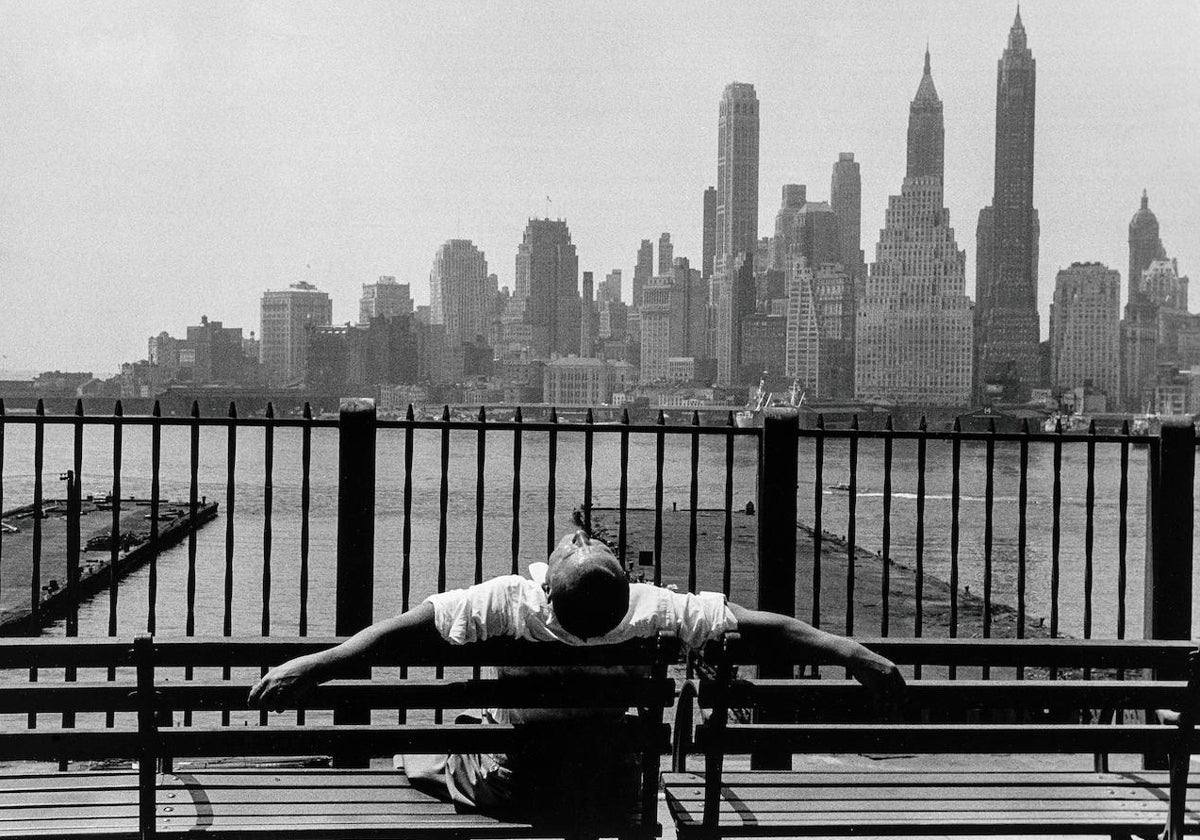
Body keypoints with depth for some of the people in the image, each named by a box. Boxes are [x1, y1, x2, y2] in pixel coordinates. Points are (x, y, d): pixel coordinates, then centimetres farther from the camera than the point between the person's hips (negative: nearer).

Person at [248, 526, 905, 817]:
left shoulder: (509, 603, -30)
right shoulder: (654, 612, -26)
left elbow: (411, 625, -30)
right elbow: (761, 627, -23)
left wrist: (314, 666, -26)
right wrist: (852, 653, -15)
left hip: (507, 782, -1)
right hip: (611, 783, 2)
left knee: (411, 754, 20)